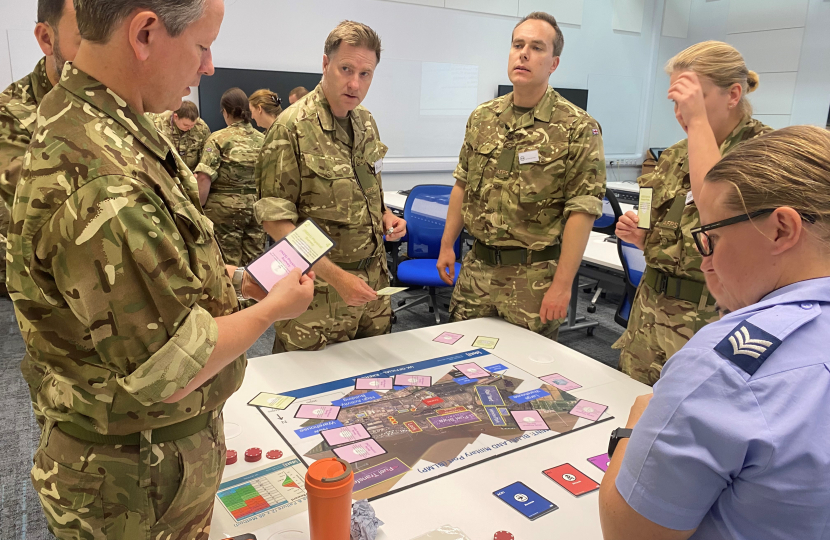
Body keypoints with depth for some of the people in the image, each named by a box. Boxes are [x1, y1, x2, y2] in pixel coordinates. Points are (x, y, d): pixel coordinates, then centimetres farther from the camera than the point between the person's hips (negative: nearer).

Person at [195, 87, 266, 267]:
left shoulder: (218, 139, -6)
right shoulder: (262, 139, 6)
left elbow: (204, 179, -14)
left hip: (226, 208, -4)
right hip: (257, 207, 4)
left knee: (228, 264, 4)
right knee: (254, 262, 10)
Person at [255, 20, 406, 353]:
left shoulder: (366, 122, 7)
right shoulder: (293, 128, -15)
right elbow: (274, 219, -17)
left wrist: (385, 216, 0)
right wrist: (335, 275, -22)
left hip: (374, 279, 7)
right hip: (319, 289, -6)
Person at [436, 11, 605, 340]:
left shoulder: (578, 128, -11)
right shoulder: (482, 118, 6)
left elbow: (582, 211, -13)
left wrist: (562, 285, -16)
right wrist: (446, 245, 11)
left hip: (535, 274, -4)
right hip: (477, 266, 5)